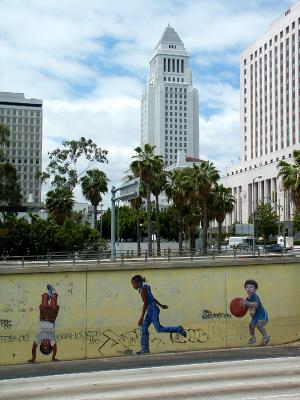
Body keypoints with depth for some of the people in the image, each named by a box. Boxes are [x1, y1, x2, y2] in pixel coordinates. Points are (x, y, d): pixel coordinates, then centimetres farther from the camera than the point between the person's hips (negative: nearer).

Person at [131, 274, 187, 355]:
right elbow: (152, 298, 23)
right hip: (150, 311, 10)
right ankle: (144, 349, 8)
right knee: (143, 329, 6)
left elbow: (145, 304, -18)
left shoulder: (143, 290, -15)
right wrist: (160, 305, 32)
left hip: (153, 310, -10)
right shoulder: (144, 288, 13)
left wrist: (141, 318, -18)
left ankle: (178, 329, 1)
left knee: (158, 328, -10)